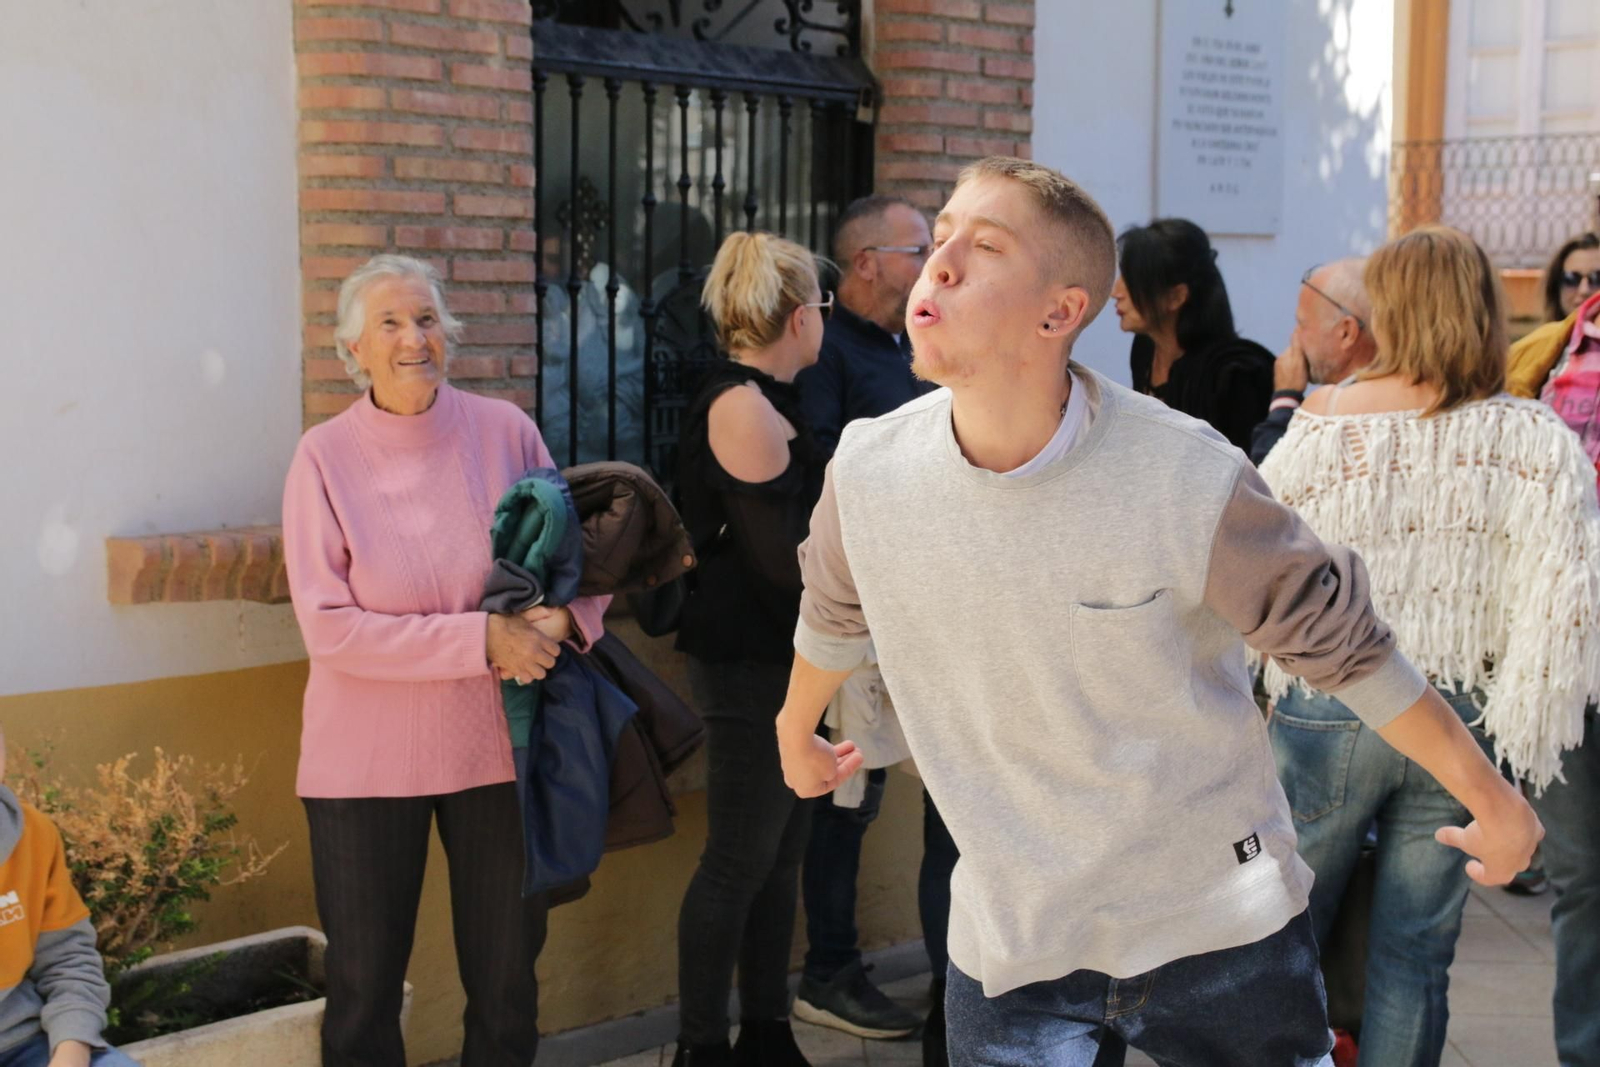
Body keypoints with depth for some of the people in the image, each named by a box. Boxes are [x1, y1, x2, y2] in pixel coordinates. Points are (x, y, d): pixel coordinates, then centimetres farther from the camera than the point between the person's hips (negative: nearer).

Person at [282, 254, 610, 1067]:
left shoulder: (505, 431, -4)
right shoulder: (325, 456, -9)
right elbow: (327, 627, -14)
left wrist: (562, 616, -18)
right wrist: (480, 638, -21)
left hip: (497, 746, 2)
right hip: (367, 759, -2)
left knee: (506, 977, 15)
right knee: (364, 986, 11)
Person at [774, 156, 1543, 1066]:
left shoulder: (1191, 481, -21)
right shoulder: (868, 471, -11)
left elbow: (1342, 643, -8)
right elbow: (834, 615, 12)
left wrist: (1491, 796, 2)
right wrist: (795, 731, 30)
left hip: (1221, 924, -1)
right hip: (1011, 940, 2)